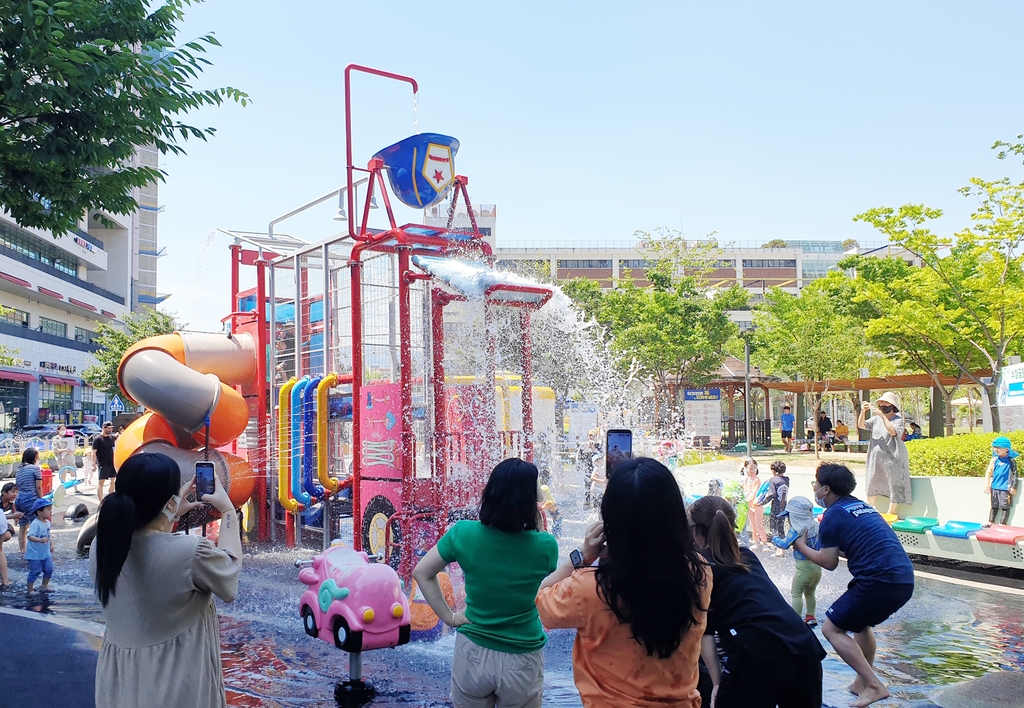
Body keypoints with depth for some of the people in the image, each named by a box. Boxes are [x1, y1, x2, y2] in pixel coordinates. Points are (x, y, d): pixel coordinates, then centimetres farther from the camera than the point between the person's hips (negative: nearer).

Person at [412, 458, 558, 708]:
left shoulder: (464, 533, -14)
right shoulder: (545, 546, -17)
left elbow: (422, 573, -4)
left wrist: (448, 616, -1)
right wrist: (538, 523, -1)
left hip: (473, 655, 1)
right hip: (521, 661, -1)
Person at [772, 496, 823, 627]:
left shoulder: (796, 530, -18)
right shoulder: (815, 526, 2)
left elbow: (784, 544, -22)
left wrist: (775, 539, -3)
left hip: (804, 567, -7)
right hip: (817, 566, 7)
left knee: (796, 593, 3)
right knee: (810, 593, 22)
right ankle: (811, 617, 27)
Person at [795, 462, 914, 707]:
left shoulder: (833, 514, -4)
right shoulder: (861, 506, 20)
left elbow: (829, 563, -1)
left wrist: (802, 546, 13)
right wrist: (825, 542, 30)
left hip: (880, 581, -9)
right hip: (904, 579, 9)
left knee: (832, 629, 3)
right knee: (861, 622, 29)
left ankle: (874, 686, -3)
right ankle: (863, 681, 29)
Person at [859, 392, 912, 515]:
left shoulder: (898, 419, -4)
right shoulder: (876, 419, 11)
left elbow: (893, 431, -22)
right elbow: (861, 425, 1)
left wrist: (883, 416, -24)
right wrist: (863, 411, -14)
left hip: (892, 458, -5)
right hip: (876, 458, 5)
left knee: (894, 485, -1)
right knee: (872, 484, 10)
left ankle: (891, 513, 8)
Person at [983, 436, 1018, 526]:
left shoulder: (1011, 461, -4)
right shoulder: (994, 460, 5)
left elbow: (1014, 474, -3)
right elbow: (988, 472, 8)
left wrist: (1014, 487, -6)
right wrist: (987, 485, 5)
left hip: (1005, 488, -4)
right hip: (994, 487, 4)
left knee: (1005, 506, 2)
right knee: (994, 506, 13)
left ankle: (1003, 524, 8)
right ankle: (991, 522, 18)